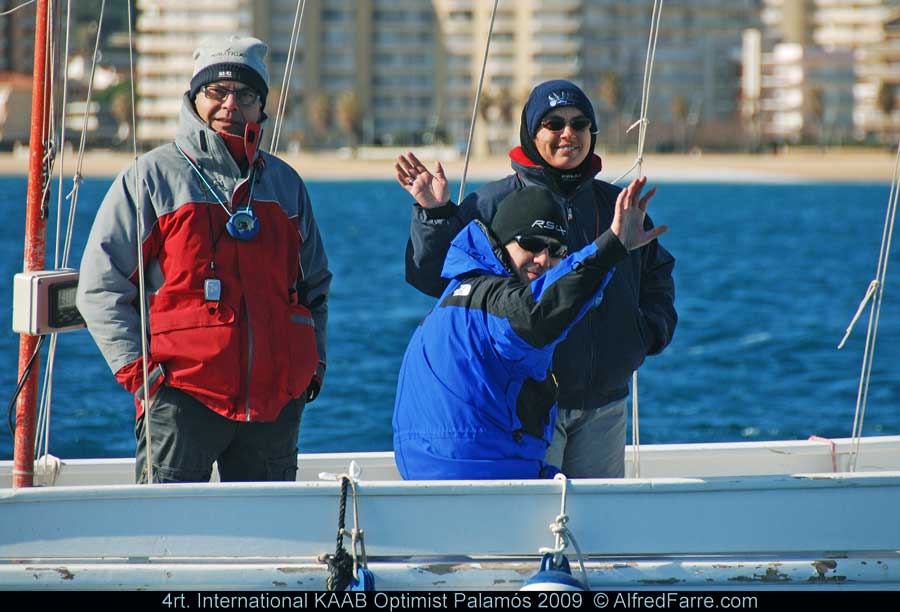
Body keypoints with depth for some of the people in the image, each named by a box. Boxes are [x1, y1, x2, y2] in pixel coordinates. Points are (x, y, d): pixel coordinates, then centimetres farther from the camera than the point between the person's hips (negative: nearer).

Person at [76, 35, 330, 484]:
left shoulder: (285, 183, 17)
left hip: (276, 397, 4)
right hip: (182, 397, -4)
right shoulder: (151, 177, 3)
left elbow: (315, 284, 27)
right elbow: (100, 287, 0)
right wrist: (138, 369, -9)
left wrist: (315, 361, 13)